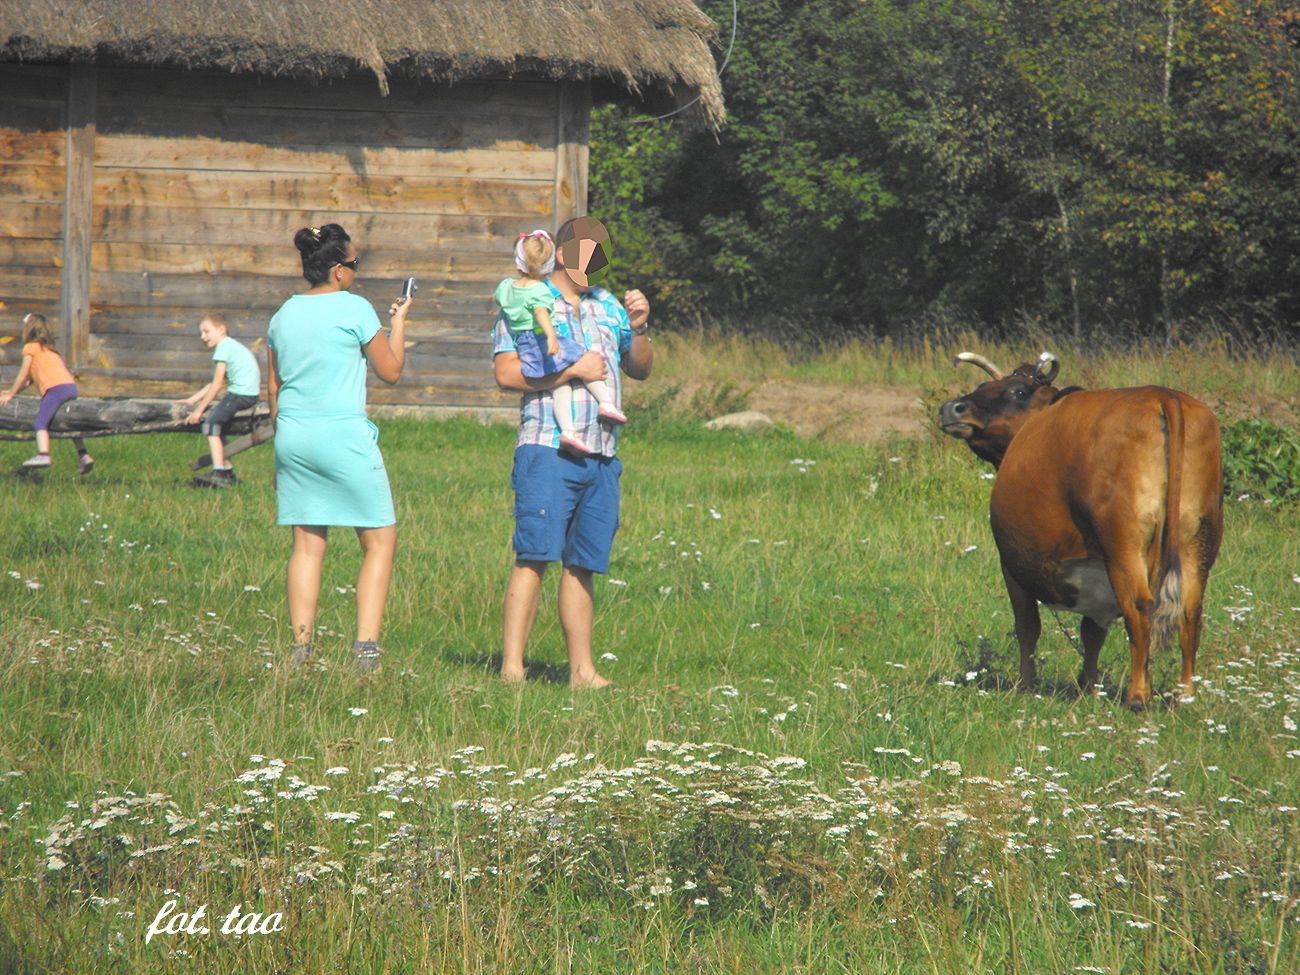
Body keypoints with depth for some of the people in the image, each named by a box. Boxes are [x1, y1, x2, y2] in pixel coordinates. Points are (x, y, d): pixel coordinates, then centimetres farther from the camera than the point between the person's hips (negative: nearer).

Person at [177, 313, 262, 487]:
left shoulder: (224, 347, -6)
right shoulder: (231, 346, 24)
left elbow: (217, 384, -10)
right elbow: (216, 383, 25)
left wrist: (199, 410, -6)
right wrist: (192, 400, 23)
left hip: (241, 393, -10)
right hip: (250, 393, 10)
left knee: (211, 424, -10)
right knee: (217, 423, 18)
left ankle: (219, 474, -19)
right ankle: (228, 472, 21)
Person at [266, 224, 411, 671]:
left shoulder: (285, 314, 10)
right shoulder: (354, 309, -7)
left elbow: (274, 387, 16)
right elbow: (391, 370, 1)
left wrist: (283, 449, 24)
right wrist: (398, 323, 16)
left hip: (293, 435, 6)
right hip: (343, 435, -6)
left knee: (308, 543, 9)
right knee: (380, 541, 2)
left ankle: (301, 647, 3)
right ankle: (366, 647, -9)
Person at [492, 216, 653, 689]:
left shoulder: (607, 306, 21)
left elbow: (640, 369, 22)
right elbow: (506, 372, -9)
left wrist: (637, 329, 3)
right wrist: (573, 371, -10)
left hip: (602, 454, 6)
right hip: (548, 449, -6)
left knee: (582, 564, 6)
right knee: (535, 557, -12)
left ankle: (582, 670, 7)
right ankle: (511, 668, -13)